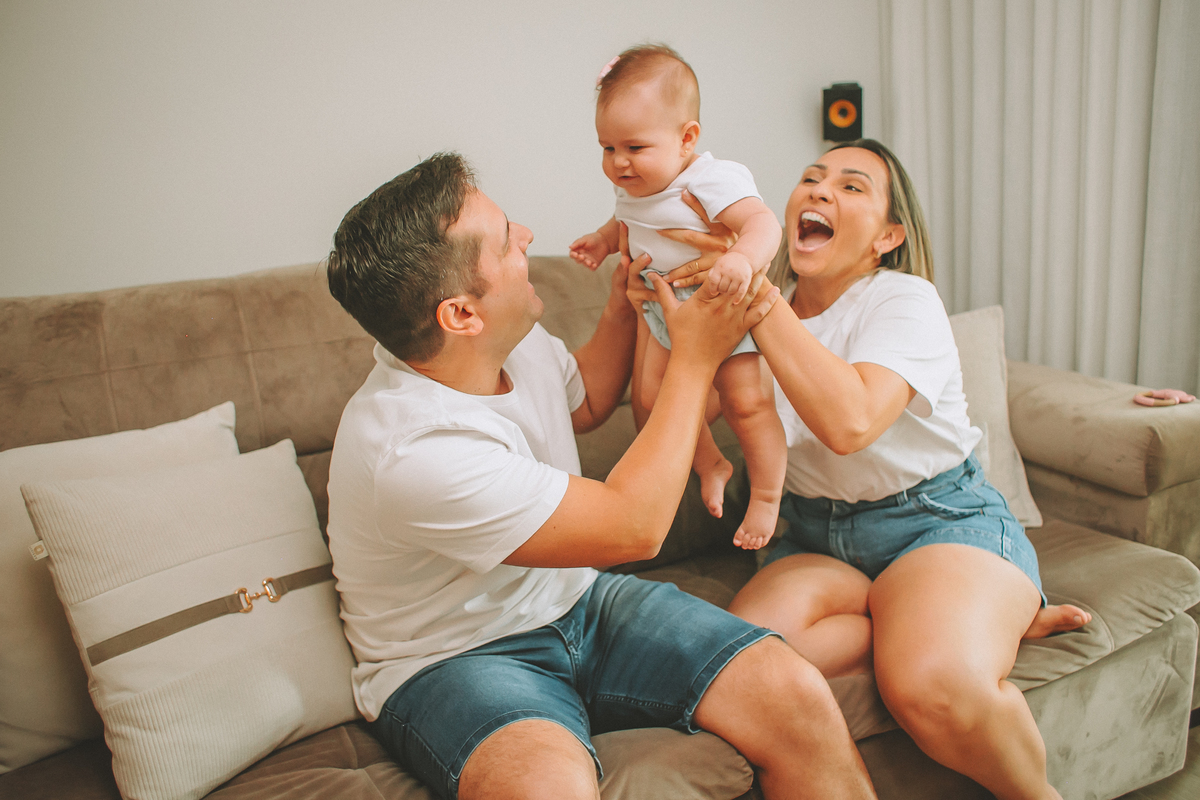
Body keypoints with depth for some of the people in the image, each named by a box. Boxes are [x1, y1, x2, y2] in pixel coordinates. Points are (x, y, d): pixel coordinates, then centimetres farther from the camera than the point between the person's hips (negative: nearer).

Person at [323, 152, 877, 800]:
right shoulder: (408, 449, -30)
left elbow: (586, 403, 21)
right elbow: (635, 525, -23)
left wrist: (622, 308, 4)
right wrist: (694, 359, -15)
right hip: (453, 660, -6)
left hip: (574, 601, 7)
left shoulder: (520, 339, -4)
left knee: (798, 697, -13)